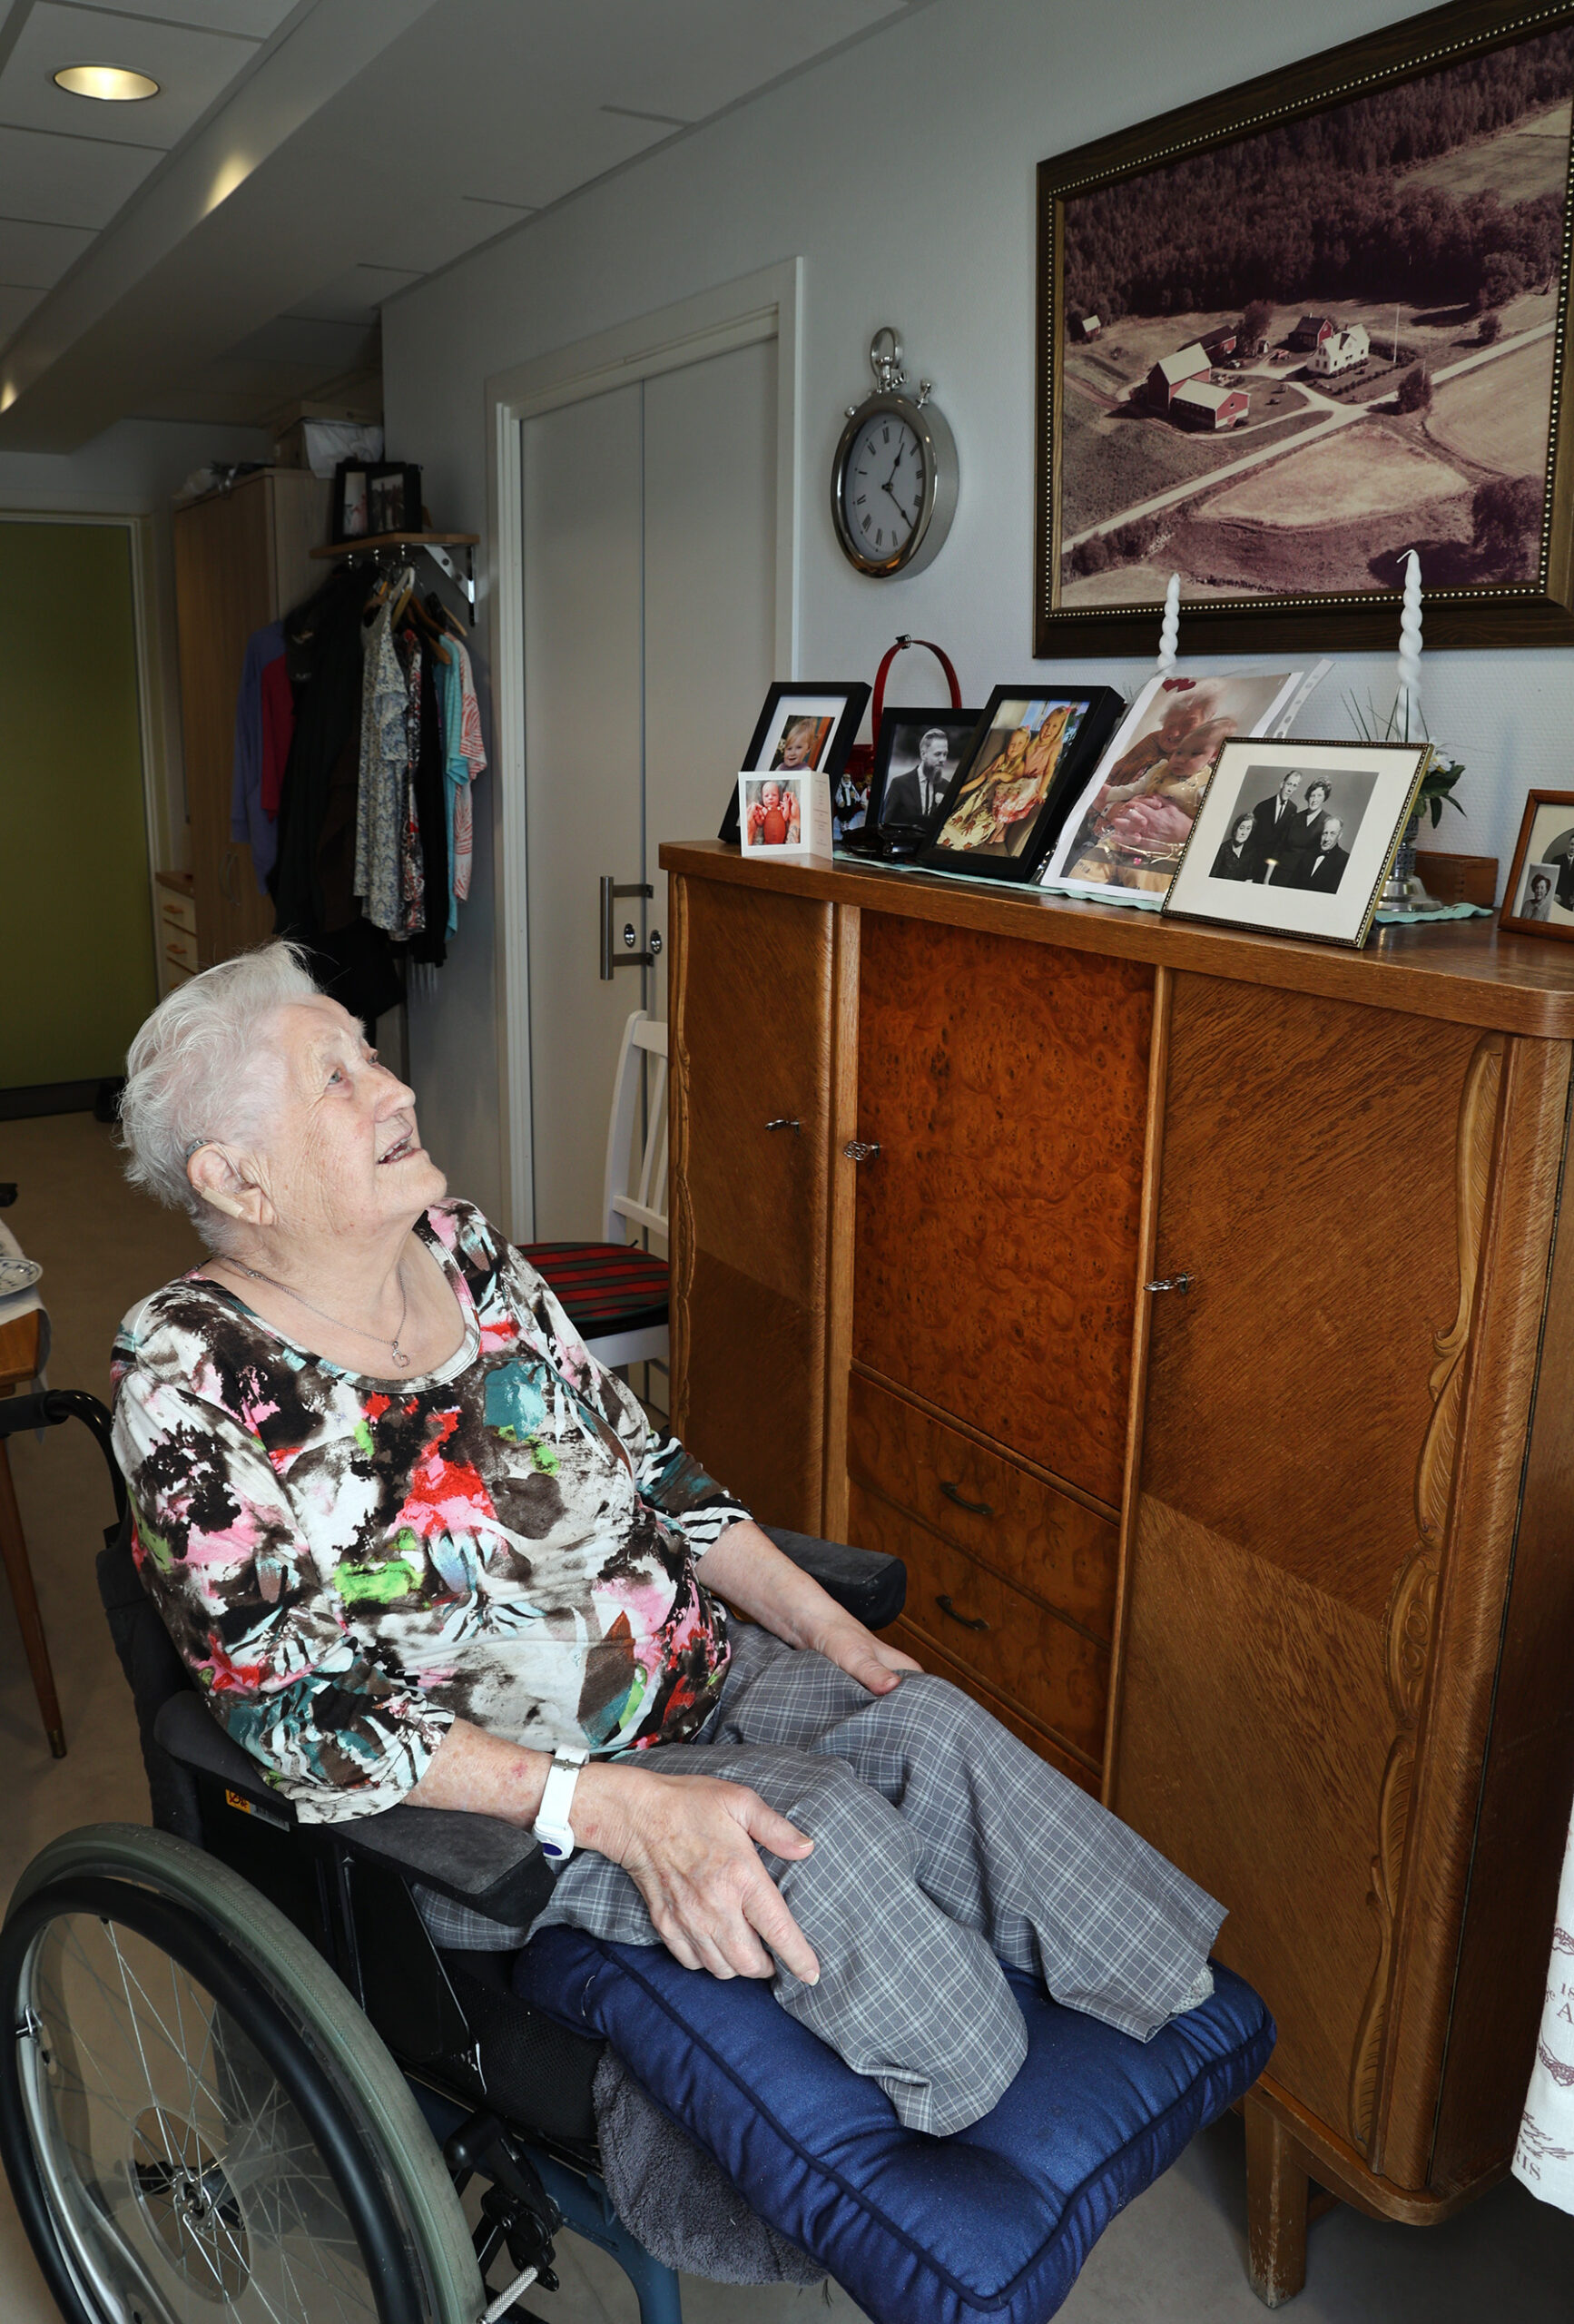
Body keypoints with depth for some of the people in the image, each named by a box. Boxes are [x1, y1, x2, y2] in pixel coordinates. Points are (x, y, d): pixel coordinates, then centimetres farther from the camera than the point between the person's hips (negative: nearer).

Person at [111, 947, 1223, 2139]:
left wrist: (824, 1625, -2)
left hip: (688, 1674, 6)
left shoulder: (462, 1247, 1)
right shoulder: (191, 1377, -17)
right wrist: (611, 1806, -29)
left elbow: (641, 1456, 7)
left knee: (926, 1724, -18)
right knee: (822, 1828, -26)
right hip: (469, 1795, -5)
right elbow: (300, 1714, -21)